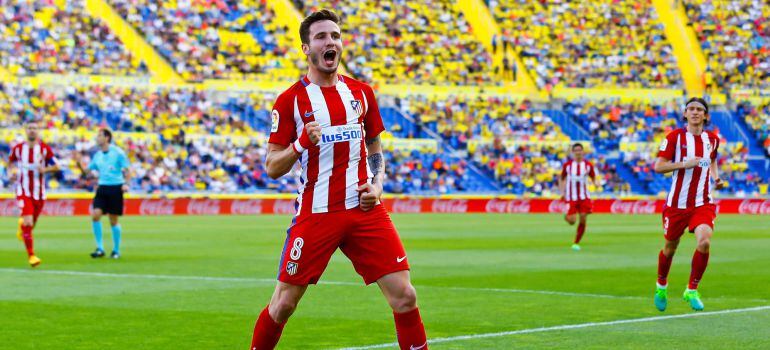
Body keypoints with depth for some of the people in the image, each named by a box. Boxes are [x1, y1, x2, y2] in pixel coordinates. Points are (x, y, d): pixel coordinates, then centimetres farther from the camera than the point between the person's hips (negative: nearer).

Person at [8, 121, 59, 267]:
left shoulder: (45, 149, -3)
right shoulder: (18, 148, 0)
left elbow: (56, 167, 1)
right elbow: (11, 162, 18)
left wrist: (45, 169, -18)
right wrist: (13, 170, -4)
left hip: (39, 192, 2)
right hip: (23, 191, -2)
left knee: (31, 224, 14)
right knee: (28, 223, -17)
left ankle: (22, 223, 52)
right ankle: (31, 255, -9)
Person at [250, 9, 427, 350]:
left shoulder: (361, 92, 11)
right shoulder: (290, 100, -1)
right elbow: (271, 167, -2)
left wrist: (377, 185, 3)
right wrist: (301, 143, -20)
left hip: (364, 209, 3)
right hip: (316, 214, -3)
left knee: (404, 296, -5)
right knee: (283, 303, 1)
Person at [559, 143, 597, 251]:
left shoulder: (588, 165, 1)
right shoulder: (567, 165, -1)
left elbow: (593, 178, 10)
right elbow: (562, 178, 11)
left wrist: (596, 183, -14)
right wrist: (562, 192, 0)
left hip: (584, 197, 1)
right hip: (571, 197, -1)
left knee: (583, 220, -5)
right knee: (572, 221, -12)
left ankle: (576, 243, 10)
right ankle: (567, 216, 26)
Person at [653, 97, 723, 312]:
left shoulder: (712, 139, 6)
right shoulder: (675, 137, -5)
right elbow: (658, 166, -9)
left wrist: (716, 177, 7)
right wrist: (685, 164, -20)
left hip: (703, 203, 2)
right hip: (677, 203, -1)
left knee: (704, 242, -22)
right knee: (670, 248, 11)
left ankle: (691, 291, -4)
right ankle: (661, 286, 41)